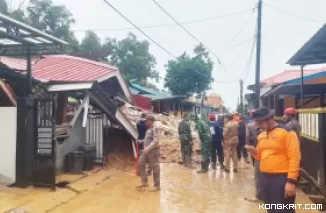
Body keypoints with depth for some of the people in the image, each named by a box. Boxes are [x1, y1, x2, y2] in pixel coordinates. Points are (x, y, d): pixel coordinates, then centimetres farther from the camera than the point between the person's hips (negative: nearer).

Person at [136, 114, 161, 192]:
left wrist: (148, 148, -33)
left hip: (153, 150, -9)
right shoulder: (148, 129, 12)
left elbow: (156, 140, -26)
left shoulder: (155, 129, -16)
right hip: (147, 150, 10)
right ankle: (144, 182, 17)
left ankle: (156, 185, 12)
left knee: (155, 168, 0)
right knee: (141, 164, 9)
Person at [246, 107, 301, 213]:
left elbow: (294, 158, -16)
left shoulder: (286, 132, -12)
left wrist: (291, 181, -19)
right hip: (264, 177, 7)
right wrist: (254, 152, -3)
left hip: (281, 178, -7)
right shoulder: (261, 135, 11)